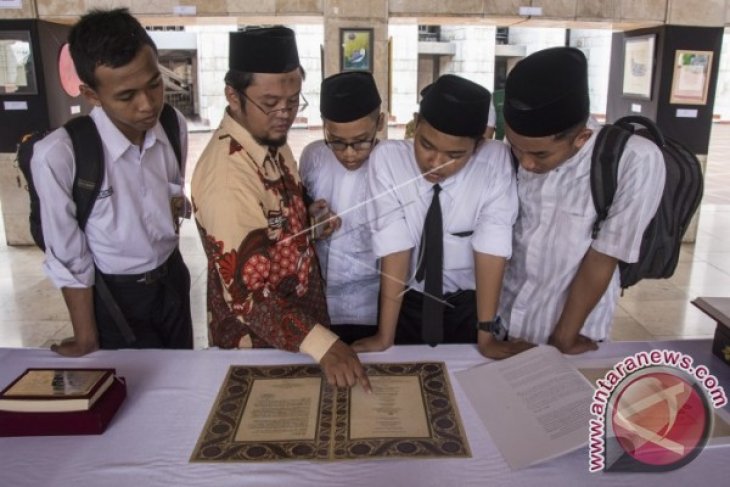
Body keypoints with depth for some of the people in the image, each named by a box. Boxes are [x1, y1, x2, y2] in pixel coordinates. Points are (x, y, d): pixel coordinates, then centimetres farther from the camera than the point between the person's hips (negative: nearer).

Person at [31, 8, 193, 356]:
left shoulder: (174, 125, -14)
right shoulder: (58, 155, -28)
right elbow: (68, 259, -17)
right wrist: (87, 339, -9)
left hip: (173, 278, 5)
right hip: (115, 295, -4)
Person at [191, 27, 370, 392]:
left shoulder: (271, 139, -3)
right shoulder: (227, 175, -30)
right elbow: (246, 294, -31)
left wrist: (310, 219, -7)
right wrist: (322, 344, -37)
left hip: (297, 319, 8)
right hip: (258, 340, -7)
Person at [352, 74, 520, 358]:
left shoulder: (495, 161, -20)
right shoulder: (387, 158, -22)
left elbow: (491, 248, -21)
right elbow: (395, 249, -25)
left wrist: (486, 331, -21)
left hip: (469, 301, 1)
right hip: (406, 298, 0)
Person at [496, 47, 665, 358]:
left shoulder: (635, 161, -23)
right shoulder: (520, 149, -12)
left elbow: (601, 261, -18)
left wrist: (563, 338, -10)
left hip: (573, 329, -3)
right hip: (504, 316, 4)